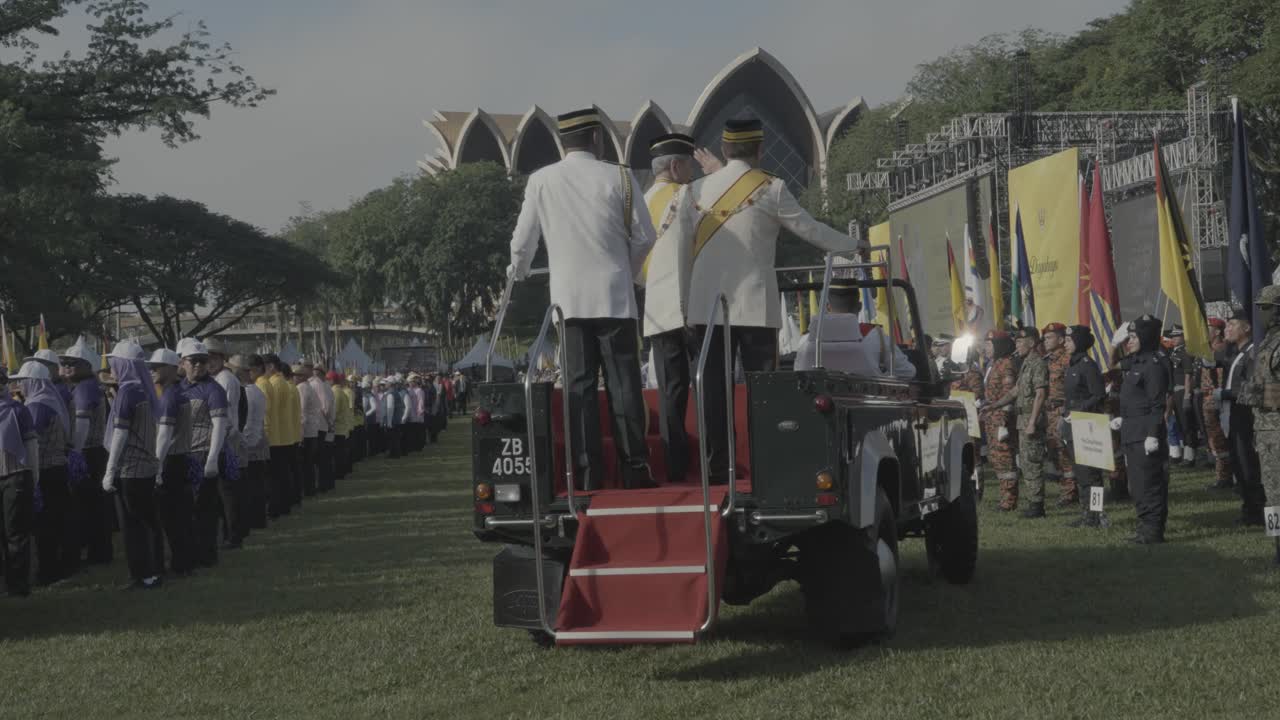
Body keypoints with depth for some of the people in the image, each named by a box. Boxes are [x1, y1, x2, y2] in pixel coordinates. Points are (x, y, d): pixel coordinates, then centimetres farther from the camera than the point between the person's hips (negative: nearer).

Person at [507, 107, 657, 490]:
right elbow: (644, 236, 3)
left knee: (579, 384, 3)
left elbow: (523, 239, 8)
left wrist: (517, 272, 29)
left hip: (568, 298, 1)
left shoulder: (541, 181, 3)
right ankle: (635, 468, 1)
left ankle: (588, 471, 1)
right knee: (623, 381, 2)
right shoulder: (619, 177, 0)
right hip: (615, 297, -1)